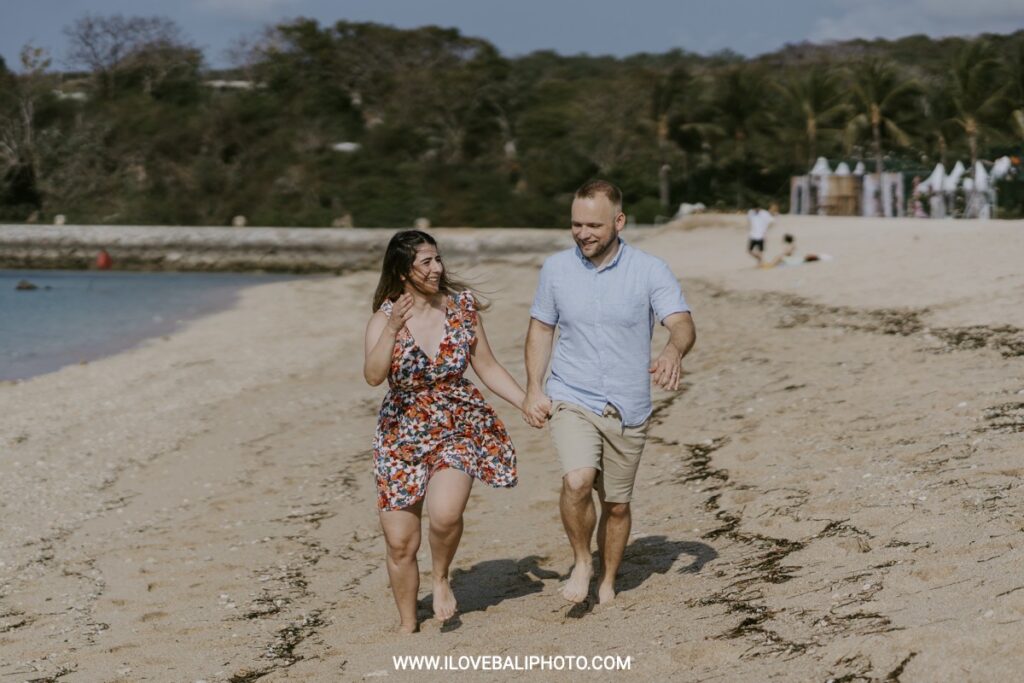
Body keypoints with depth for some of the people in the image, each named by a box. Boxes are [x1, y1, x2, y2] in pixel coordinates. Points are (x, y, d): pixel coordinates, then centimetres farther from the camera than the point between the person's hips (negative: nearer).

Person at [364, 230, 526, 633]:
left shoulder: (461, 306, -2)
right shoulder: (384, 319, -7)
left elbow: (487, 367, 6)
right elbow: (373, 376, -23)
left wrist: (529, 403, 0)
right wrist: (392, 330, -35)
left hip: (459, 426, 0)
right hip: (403, 435, 0)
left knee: (445, 513, -27)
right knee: (400, 542, 1)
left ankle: (441, 578, 5)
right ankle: (407, 624, 24)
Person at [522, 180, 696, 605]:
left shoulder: (650, 271, -6)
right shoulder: (556, 269, 1)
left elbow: (682, 323, -16)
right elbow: (540, 329, 11)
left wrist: (674, 351, -40)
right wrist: (533, 389, 0)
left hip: (628, 409, 0)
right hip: (571, 400, 0)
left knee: (616, 505, 9)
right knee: (578, 481, -24)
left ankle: (607, 583, 31)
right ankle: (581, 561, 0)